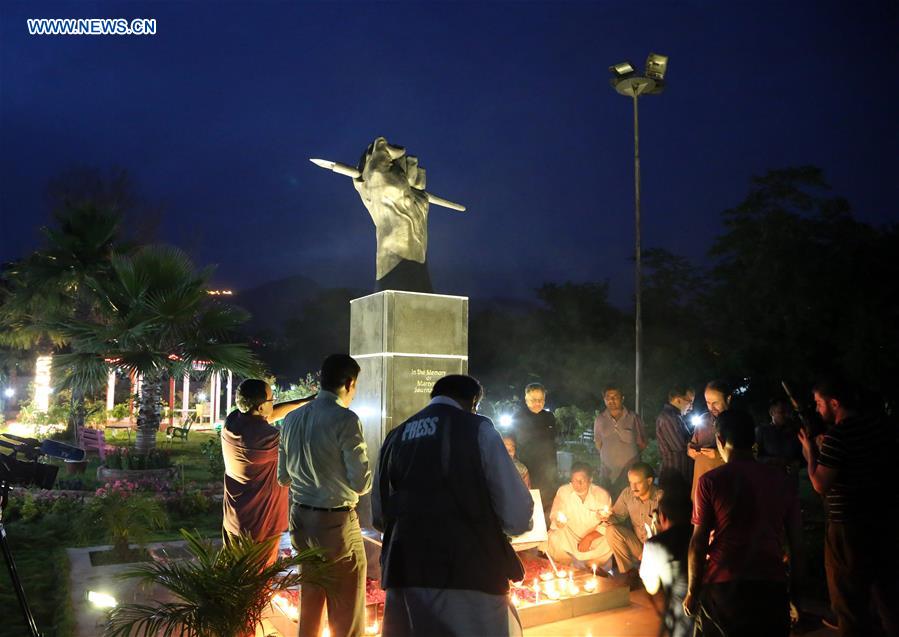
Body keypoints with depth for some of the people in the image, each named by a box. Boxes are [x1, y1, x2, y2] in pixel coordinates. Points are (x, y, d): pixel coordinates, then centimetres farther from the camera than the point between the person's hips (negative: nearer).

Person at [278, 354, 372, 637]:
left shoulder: (292, 418, 4)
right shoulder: (345, 420, -16)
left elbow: (283, 477, 13)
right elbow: (362, 484, -16)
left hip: (301, 519, 7)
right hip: (337, 522, -7)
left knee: (310, 603, 23)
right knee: (346, 614, 7)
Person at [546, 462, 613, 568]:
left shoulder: (602, 495, -10)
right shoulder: (563, 491, -8)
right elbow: (554, 517, -4)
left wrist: (589, 538, -22)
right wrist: (558, 521, -28)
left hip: (594, 537, 0)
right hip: (569, 537, 0)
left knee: (608, 543, -29)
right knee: (554, 540, -29)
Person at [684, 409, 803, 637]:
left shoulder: (711, 481, -6)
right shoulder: (781, 480, 3)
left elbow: (698, 542, -7)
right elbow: (796, 542, 7)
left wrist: (692, 591, 2)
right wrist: (795, 588, 18)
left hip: (722, 586, -2)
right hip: (772, 586, 3)